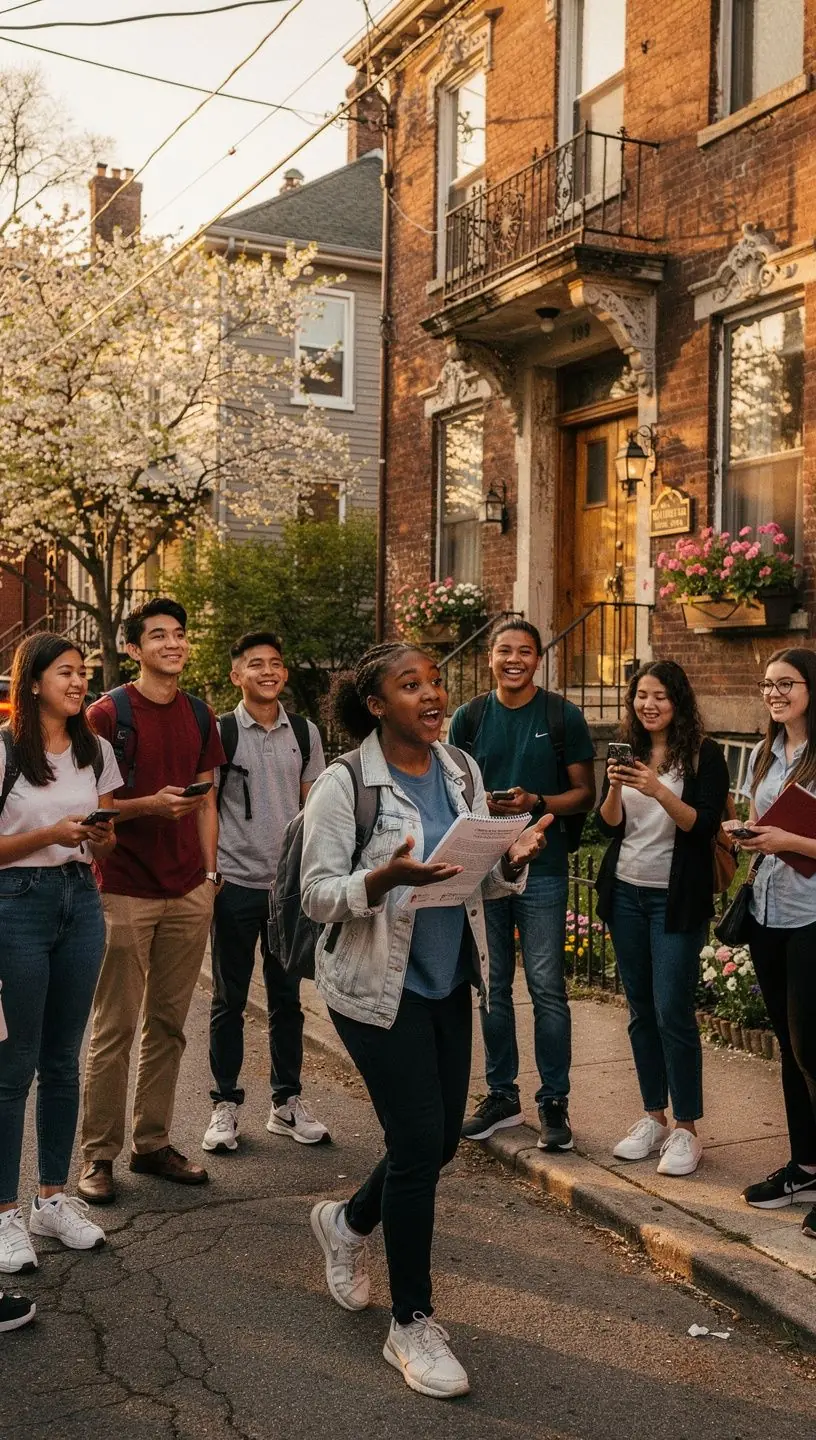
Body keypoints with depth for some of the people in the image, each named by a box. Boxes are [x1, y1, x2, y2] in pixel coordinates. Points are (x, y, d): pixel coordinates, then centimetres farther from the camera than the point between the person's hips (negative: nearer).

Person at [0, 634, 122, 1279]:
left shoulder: (96, 751, 8)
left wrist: (101, 836, -8)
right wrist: (52, 835, -20)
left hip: (82, 900, 5)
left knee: (63, 1061, 12)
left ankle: (54, 1196, 24)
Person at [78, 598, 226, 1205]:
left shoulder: (200, 715, 11)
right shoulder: (108, 713, -6)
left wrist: (211, 871, 10)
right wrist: (150, 804, -21)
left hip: (189, 893, 5)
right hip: (125, 892, -5)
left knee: (168, 1024, 11)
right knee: (114, 1028, 0)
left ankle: (153, 1143, 21)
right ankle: (99, 1154, 10)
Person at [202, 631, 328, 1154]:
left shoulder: (305, 733, 7)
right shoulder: (220, 733, -2)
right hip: (236, 882, -3)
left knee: (287, 998, 10)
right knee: (229, 999, 5)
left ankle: (288, 1102, 22)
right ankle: (226, 1105, 16)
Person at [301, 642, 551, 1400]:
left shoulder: (461, 770, 3)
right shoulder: (342, 785, -14)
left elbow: (480, 877, 9)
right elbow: (316, 896, -15)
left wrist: (512, 861, -13)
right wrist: (384, 878, -32)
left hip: (448, 980, 6)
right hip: (377, 987, -6)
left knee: (440, 1139, 12)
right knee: (419, 1143, -5)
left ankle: (347, 1221, 44)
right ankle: (411, 1325, 15)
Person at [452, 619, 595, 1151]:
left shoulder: (564, 717, 0)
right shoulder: (469, 718, 8)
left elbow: (584, 794, 1)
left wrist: (536, 802, -17)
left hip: (542, 868, -3)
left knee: (547, 987, -3)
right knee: (492, 986, 10)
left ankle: (555, 1102, 9)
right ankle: (502, 1095, 23)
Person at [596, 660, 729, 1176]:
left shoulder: (704, 754, -5)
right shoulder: (627, 752, 8)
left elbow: (705, 825, -14)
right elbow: (608, 827, 4)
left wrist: (660, 791, -27)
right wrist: (614, 789, -15)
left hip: (677, 899, -5)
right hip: (625, 894, 5)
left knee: (673, 1011, -7)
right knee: (641, 1010, 11)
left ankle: (686, 1129, 4)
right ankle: (653, 1117, 22)